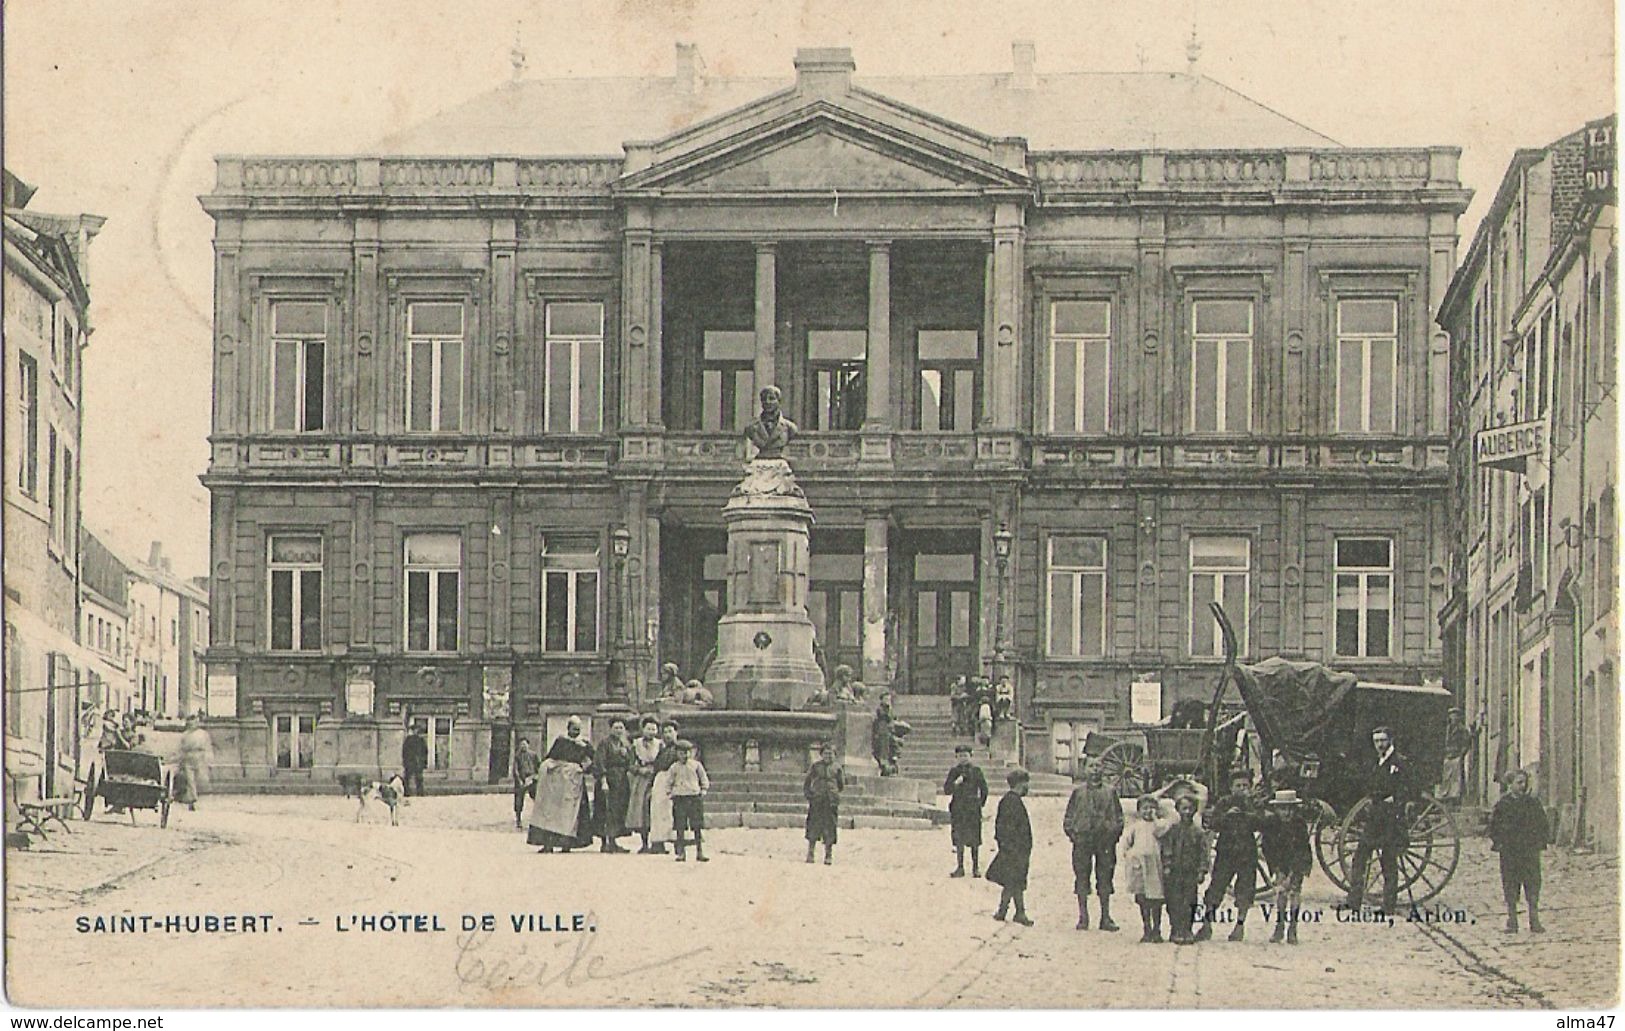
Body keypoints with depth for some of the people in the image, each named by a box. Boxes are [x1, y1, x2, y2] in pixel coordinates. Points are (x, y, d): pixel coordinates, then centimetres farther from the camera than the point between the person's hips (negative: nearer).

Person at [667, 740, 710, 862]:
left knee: (697, 827, -1)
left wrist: (703, 791, 2)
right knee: (680, 828, -2)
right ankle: (680, 853, 2)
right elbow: (669, 783, 17)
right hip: (679, 798, 0)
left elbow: (704, 779, 13)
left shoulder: (696, 765, 7)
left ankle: (699, 853, 4)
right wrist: (669, 793, 4)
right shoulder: (674, 767, 9)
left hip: (695, 797, 0)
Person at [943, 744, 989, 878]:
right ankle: (959, 867, 9)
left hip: (973, 809, -1)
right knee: (958, 840, 3)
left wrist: (981, 803, 6)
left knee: (974, 840, 0)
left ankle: (976, 867, 7)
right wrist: (956, 783, -15)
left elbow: (984, 789, 10)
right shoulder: (954, 771, 5)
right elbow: (946, 790, 1)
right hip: (958, 809, 1)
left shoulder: (976, 770, 2)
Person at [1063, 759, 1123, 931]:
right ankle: (1083, 917, 6)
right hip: (1082, 839, -1)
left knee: (1105, 879, 3)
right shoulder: (1078, 791, 10)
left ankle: (1106, 918, 9)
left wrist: (1115, 833, 0)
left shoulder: (1110, 793, 11)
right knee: (1082, 878, 0)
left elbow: (1118, 816, 13)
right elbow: (1069, 815, 11)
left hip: (1105, 840, 1)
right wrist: (1071, 832, -2)